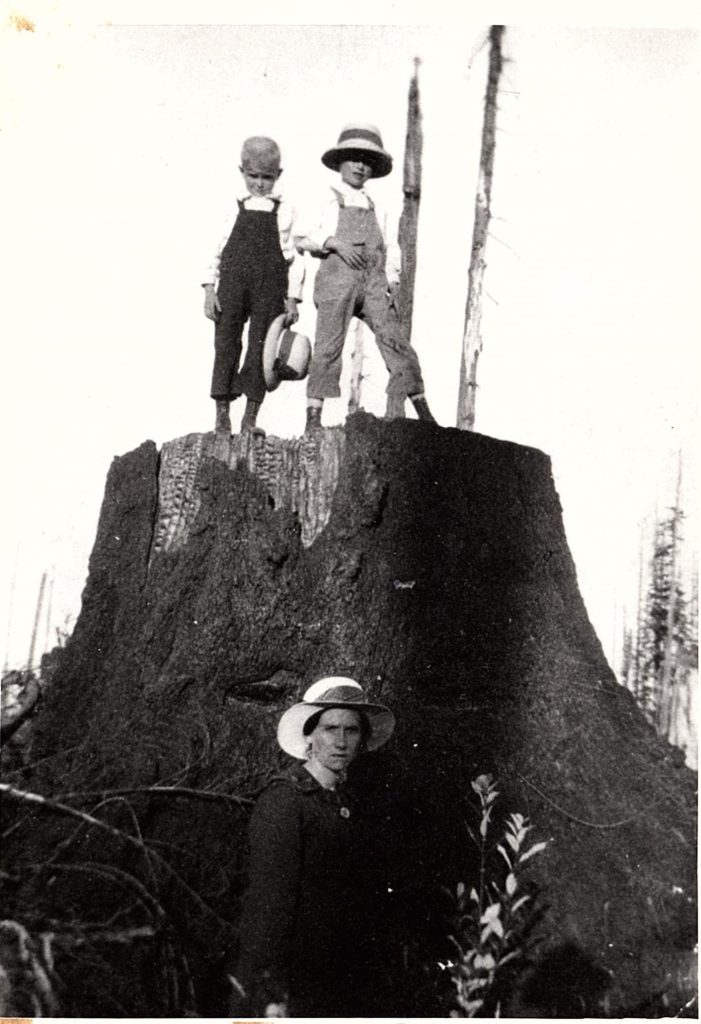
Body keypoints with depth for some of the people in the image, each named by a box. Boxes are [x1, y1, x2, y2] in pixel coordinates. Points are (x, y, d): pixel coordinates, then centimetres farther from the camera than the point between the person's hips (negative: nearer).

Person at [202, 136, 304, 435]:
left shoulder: (285, 212, 7)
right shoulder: (233, 208, 9)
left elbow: (295, 257, 5)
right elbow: (216, 251, 9)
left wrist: (292, 298, -1)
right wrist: (209, 290, 0)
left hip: (269, 288, -1)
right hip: (232, 285, 1)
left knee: (260, 348, -1)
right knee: (226, 344, -1)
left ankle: (250, 417, 6)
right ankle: (222, 414, 6)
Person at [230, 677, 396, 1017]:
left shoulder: (352, 801, 7)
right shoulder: (282, 800, -14)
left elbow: (369, 889, 12)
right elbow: (268, 899, -17)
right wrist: (272, 992, -19)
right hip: (292, 987, -6)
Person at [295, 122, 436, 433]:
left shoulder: (375, 209, 25)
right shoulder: (327, 201, 14)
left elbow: (390, 248, 19)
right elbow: (300, 238, 4)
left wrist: (392, 278, 2)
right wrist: (334, 241, -11)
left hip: (373, 280, 3)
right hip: (337, 277, -3)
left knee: (395, 339, -7)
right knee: (328, 345, -9)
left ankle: (423, 414, -7)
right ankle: (313, 417, -5)